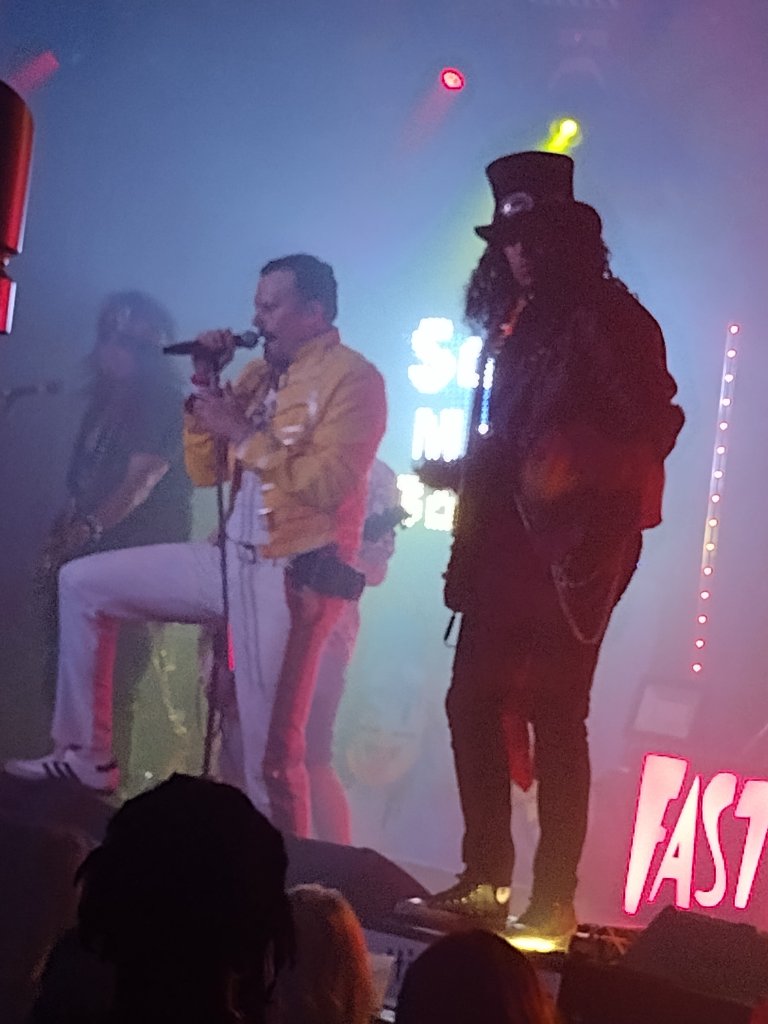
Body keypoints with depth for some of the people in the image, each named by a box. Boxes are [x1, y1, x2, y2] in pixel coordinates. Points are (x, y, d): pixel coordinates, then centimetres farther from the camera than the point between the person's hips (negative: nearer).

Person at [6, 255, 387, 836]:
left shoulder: (351, 376, -8)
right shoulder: (259, 374, 15)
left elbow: (328, 484, -21)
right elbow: (205, 472, 15)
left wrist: (243, 432, -15)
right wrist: (204, 384, 5)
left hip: (293, 576, -8)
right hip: (232, 561, 8)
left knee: (266, 754, -10)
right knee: (82, 584, 9)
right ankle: (87, 752, 12)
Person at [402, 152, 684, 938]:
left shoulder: (608, 318, -6)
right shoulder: (515, 325, 16)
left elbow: (654, 428, -14)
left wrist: (577, 470, -26)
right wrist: (458, 471, 8)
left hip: (572, 550, -8)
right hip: (505, 545, 8)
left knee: (555, 719, -6)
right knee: (473, 703, 7)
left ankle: (553, 901, 1)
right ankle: (484, 882, 17)